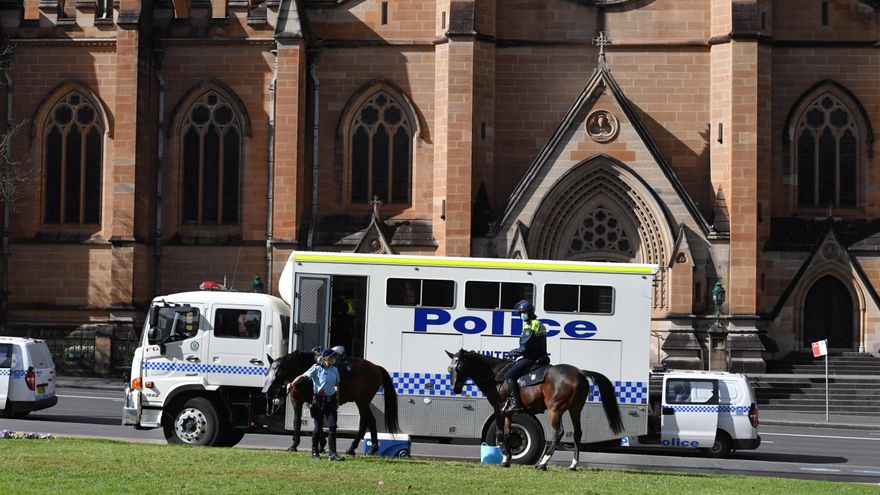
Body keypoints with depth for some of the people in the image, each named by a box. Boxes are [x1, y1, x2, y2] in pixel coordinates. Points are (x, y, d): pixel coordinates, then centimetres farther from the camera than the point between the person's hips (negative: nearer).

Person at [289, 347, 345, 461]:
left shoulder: (334, 369, 7)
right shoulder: (317, 368, -7)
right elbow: (303, 376, -15)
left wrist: (337, 401, 18)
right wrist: (292, 384, -31)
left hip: (330, 400, 3)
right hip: (318, 400, -3)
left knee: (332, 426, -6)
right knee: (318, 427, 4)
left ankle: (332, 453, -6)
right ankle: (315, 451, 23)